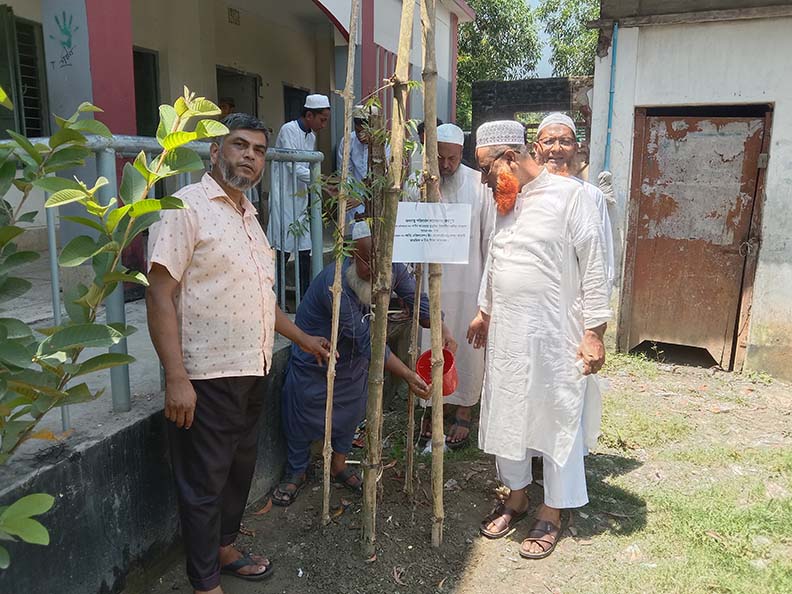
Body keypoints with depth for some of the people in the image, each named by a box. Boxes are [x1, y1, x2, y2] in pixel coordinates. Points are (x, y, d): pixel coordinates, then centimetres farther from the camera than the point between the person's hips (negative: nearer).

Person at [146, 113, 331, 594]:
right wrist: (176, 377, -22)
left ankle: (225, 548, 42)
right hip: (208, 377, -8)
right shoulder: (187, 207, -11)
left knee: (241, 468, 21)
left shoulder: (248, 216, 16)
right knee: (204, 482, 5)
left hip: (253, 372, 9)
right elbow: (160, 293, -17)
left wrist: (303, 339, 25)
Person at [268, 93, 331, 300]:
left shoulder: (311, 136, 14)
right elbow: (294, 167, -19)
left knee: (304, 251, 7)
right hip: (284, 198, -8)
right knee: (282, 251, -6)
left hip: (301, 198, 8)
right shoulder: (288, 130, -11)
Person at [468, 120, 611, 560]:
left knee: (557, 420, 6)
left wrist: (594, 331, -14)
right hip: (506, 332, 7)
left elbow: (594, 267, -13)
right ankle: (516, 496, 34)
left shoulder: (568, 195, -12)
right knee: (507, 415, 15)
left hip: (555, 336, -7)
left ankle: (551, 514, 23)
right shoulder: (506, 202, 10)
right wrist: (484, 312, 24)